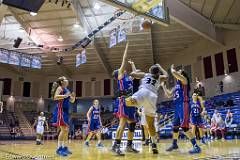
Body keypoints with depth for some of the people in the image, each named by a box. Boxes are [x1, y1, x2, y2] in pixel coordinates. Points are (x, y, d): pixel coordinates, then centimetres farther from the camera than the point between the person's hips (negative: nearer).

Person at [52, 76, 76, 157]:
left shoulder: (67, 90, 19)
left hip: (65, 111, 9)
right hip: (60, 110, -9)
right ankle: (59, 148, -13)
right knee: (64, 129, -16)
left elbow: (72, 101, 22)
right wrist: (65, 95, -27)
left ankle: (64, 147, 19)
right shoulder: (60, 88, -4)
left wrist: (73, 96, 2)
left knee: (66, 130, 11)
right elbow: (55, 97, -21)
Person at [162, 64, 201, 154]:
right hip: (177, 107, 9)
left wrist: (172, 68, 5)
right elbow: (169, 95, 26)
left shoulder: (184, 80, -1)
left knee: (184, 126, -18)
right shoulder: (176, 85, 23)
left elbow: (173, 72, -17)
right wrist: (163, 86, 24)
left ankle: (196, 147, -14)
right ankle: (174, 144, 32)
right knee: (175, 126, 16)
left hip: (183, 105, -9)